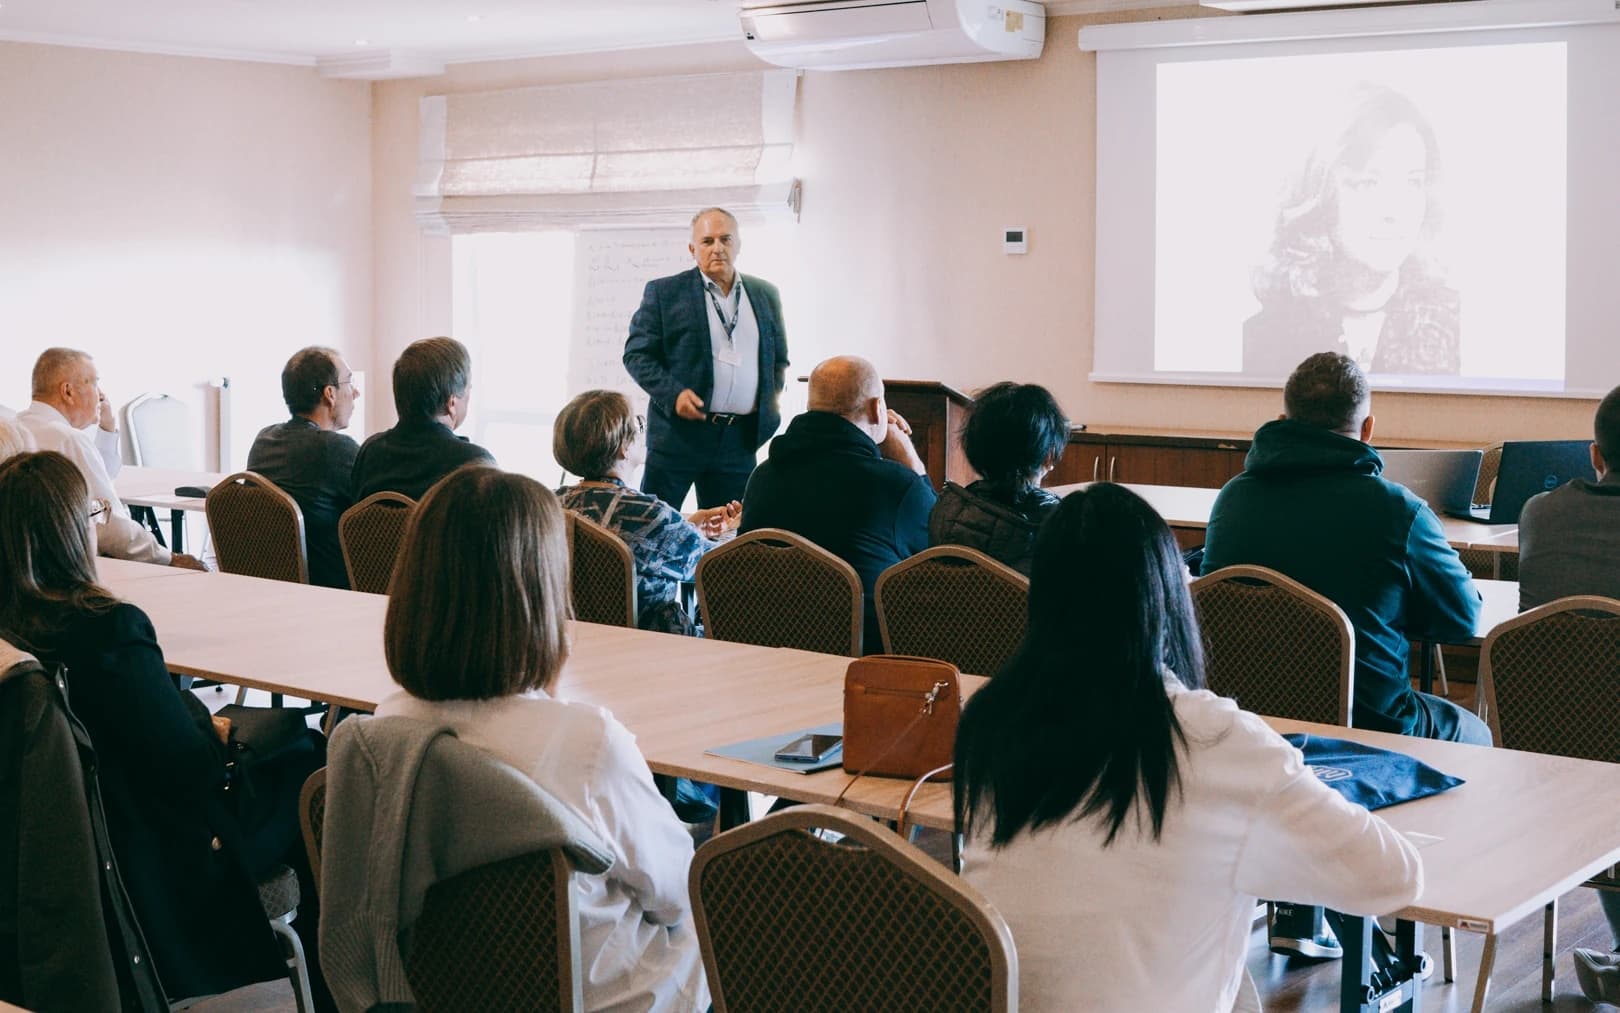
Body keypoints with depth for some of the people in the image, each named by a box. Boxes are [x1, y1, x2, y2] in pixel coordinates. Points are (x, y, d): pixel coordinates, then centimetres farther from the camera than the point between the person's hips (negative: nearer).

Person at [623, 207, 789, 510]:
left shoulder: (765, 295, 12)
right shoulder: (664, 292, 1)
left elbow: (779, 358, 21)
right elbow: (636, 354, 0)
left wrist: (771, 405, 4)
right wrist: (673, 393, -15)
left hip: (741, 438, 3)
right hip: (678, 431, -3)